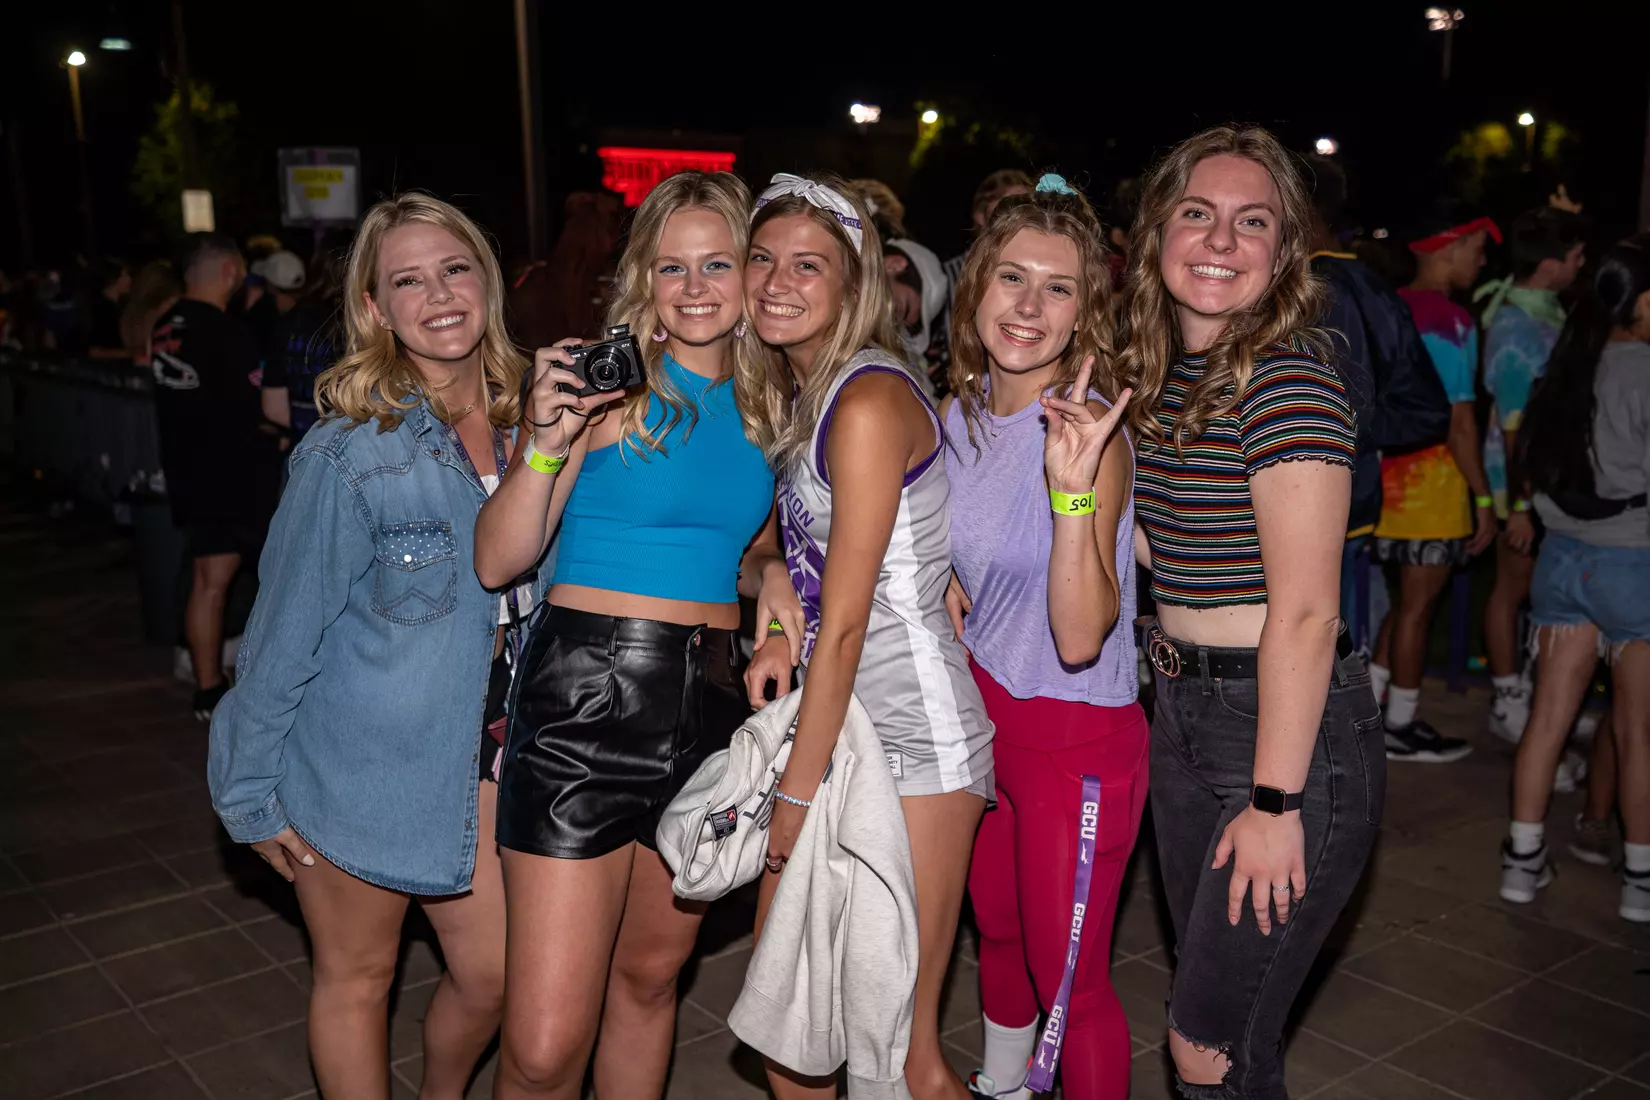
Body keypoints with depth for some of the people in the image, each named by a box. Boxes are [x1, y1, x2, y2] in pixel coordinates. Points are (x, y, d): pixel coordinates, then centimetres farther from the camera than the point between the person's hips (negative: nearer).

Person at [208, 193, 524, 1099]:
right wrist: (250, 793, -7)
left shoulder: (524, 429, -3)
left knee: (492, 973, 15)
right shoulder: (349, 454, -20)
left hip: (470, 755, 5)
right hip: (355, 764, -5)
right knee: (356, 980, 14)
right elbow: (285, 630, -13)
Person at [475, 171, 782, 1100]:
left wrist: (773, 578, 3)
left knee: (651, 973, 18)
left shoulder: (761, 405, 11)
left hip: (711, 700, 5)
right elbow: (498, 562, -9)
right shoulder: (613, 383, -5)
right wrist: (547, 441, -22)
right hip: (587, 698, -5)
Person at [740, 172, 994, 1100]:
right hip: (836, 715, 9)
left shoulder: (870, 400, -17)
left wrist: (799, 793, -12)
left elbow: (847, 623, -17)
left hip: (914, 738, -8)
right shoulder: (793, 393, 11)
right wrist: (778, 633, 1)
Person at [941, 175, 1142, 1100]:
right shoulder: (961, 413, -2)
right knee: (998, 930, 27)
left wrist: (1074, 487, -39)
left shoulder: (1092, 433, -22)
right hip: (984, 711, 7)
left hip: (1079, 736, -7)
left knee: (1068, 979, 5)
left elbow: (1080, 637, -30)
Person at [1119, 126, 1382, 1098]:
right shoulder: (1156, 372, 7)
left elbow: (1305, 612, -20)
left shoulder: (1288, 378, -18)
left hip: (1291, 726, -8)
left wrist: (1275, 802, -20)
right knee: (1219, 1018, 20)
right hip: (1185, 714, 8)